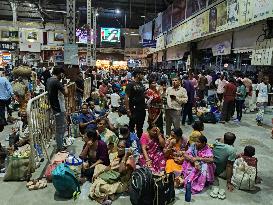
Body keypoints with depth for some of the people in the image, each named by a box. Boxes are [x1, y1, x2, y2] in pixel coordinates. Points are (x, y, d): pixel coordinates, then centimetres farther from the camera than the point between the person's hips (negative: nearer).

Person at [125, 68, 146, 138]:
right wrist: (128, 110, -21)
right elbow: (126, 97, -16)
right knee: (132, 126, 1)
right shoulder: (131, 84, -11)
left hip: (142, 109, 8)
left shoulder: (141, 84, 12)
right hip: (134, 109, -7)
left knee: (140, 127, 17)